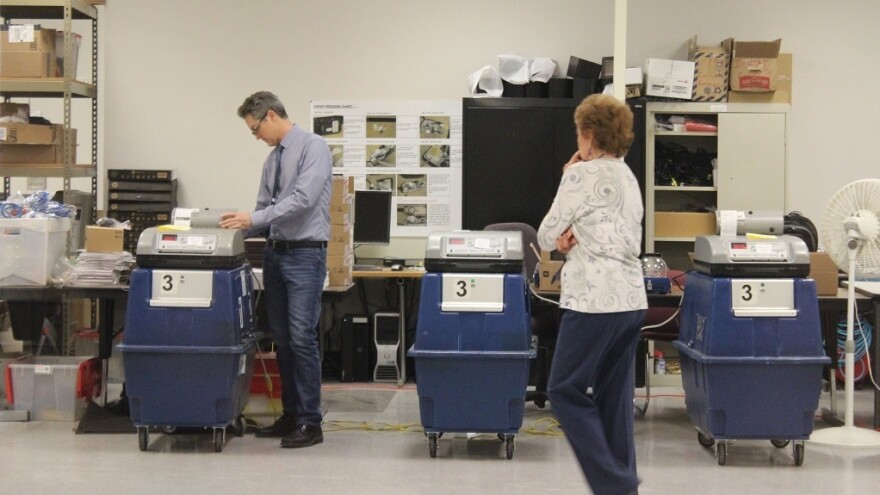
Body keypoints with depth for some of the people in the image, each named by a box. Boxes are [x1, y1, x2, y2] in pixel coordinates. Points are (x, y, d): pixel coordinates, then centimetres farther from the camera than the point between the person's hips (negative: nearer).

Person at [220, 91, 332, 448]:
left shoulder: (313, 147, -9)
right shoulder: (273, 158, 15)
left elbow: (303, 199, -20)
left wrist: (254, 219, -19)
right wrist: (240, 228, 2)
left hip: (305, 254, -8)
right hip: (275, 253, 8)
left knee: (301, 337, -10)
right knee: (281, 339, 10)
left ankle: (309, 422, -3)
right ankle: (290, 415, 19)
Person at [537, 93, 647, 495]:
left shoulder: (582, 173, -8)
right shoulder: (627, 177, 17)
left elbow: (545, 238, -2)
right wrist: (574, 237, -1)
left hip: (595, 300, -8)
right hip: (631, 299, 8)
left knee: (565, 391, -1)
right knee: (613, 398, 12)